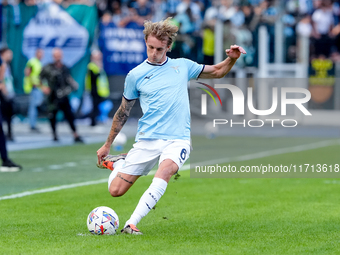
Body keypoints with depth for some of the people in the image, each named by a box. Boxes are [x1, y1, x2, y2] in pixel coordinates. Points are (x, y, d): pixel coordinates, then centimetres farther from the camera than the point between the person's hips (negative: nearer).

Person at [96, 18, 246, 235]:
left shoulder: (182, 66, 9)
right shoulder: (135, 75, 5)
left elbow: (217, 72, 21)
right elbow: (123, 112, 16)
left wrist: (231, 59, -1)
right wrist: (107, 145, 20)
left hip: (178, 140, 0)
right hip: (147, 140, 0)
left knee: (166, 170, -34)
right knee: (116, 190, -5)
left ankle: (132, 223, -35)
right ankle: (118, 162, 32)